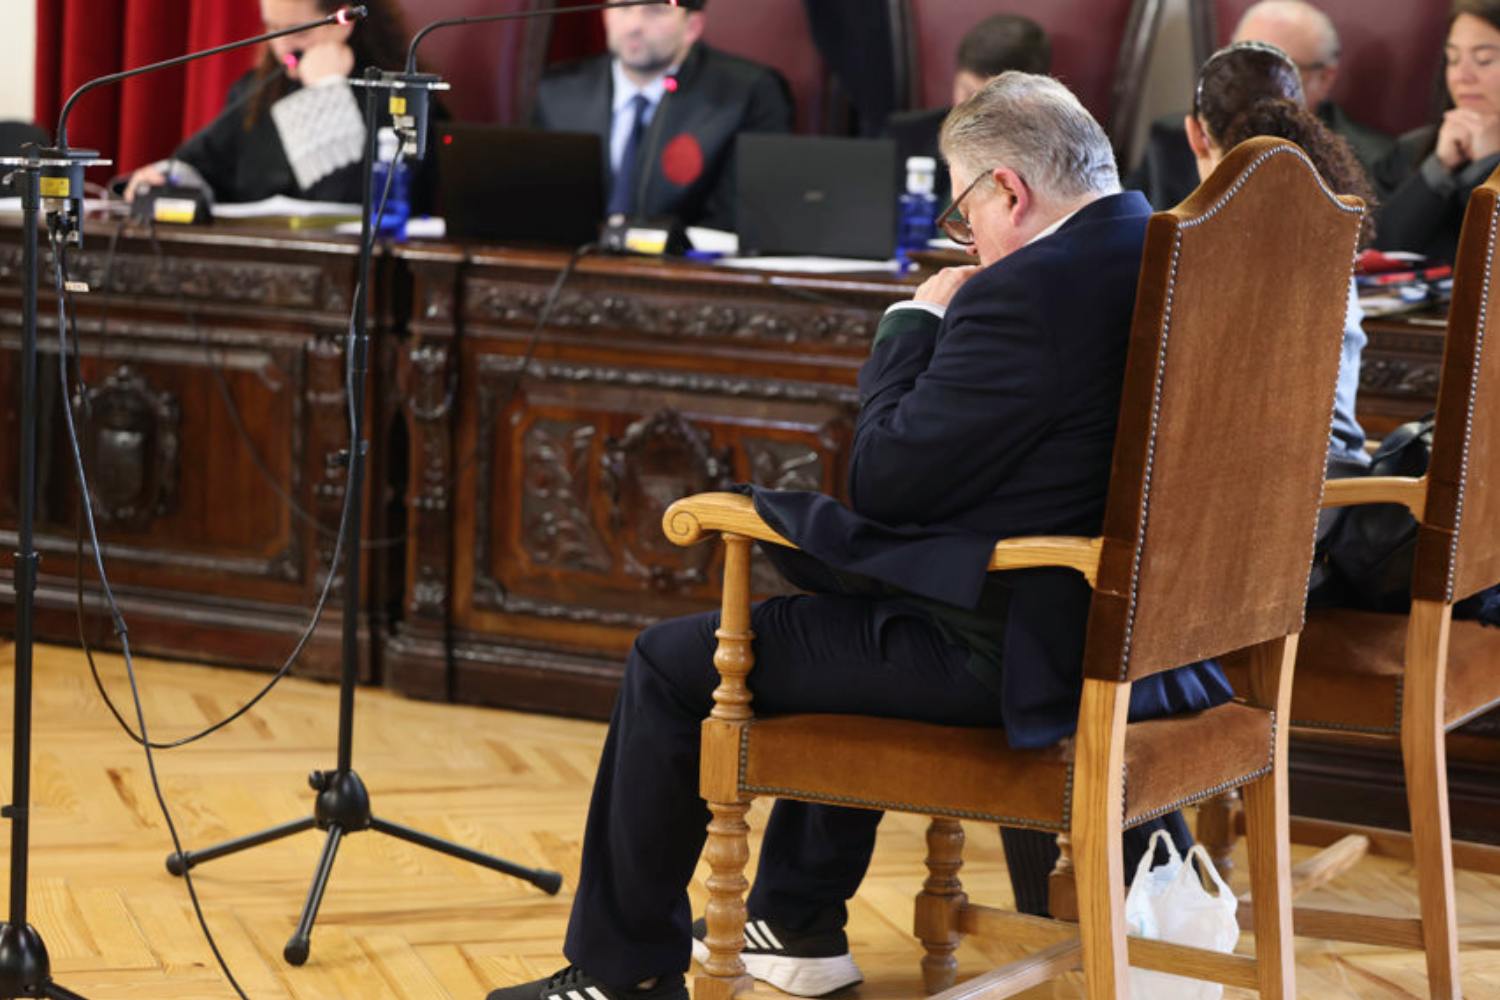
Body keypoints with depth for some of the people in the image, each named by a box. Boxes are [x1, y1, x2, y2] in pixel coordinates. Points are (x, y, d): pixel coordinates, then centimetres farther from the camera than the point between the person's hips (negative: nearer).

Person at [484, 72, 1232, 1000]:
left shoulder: (1024, 296, -23)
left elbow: (887, 478, -17)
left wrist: (914, 323, -3)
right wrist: (949, 330, 10)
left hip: (1013, 651, -10)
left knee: (671, 665, 4)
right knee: (844, 594, 37)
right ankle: (799, 924, 43)